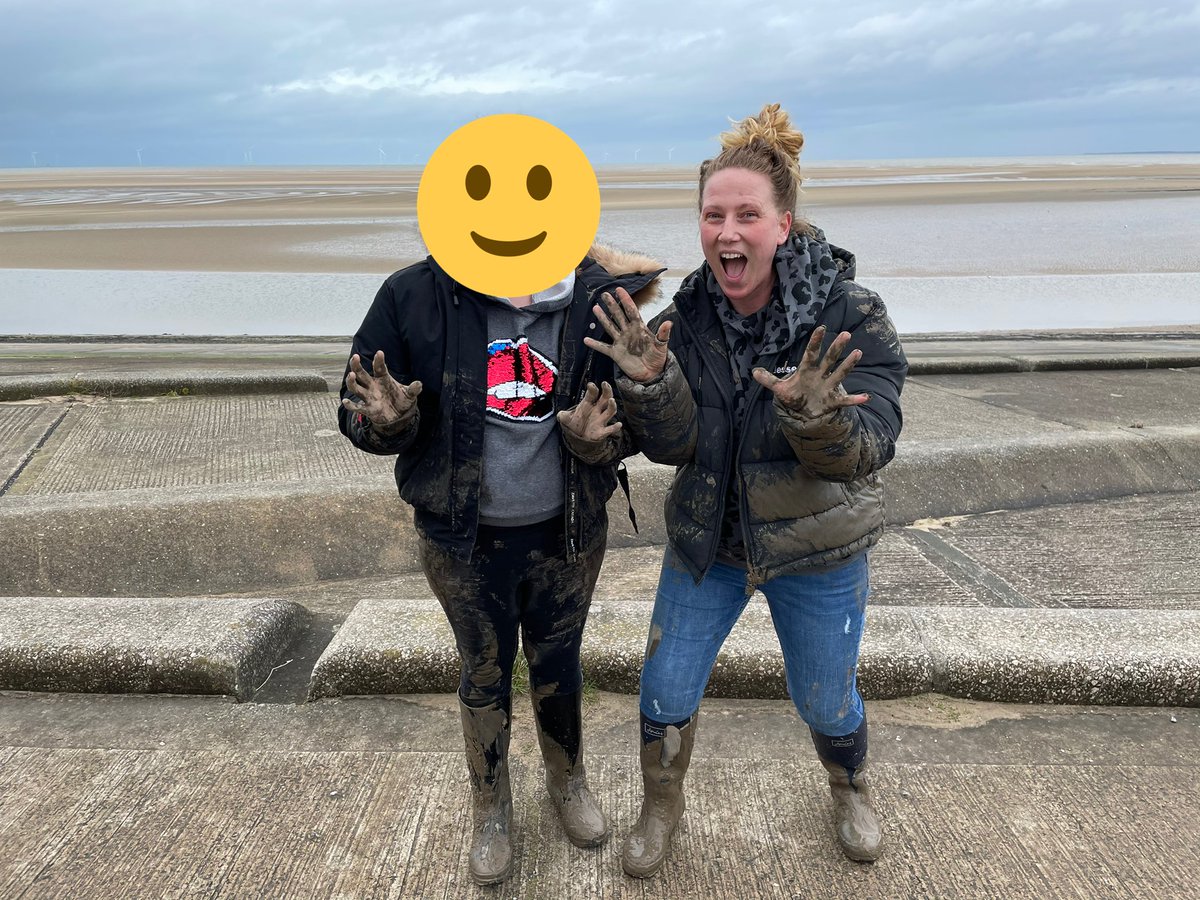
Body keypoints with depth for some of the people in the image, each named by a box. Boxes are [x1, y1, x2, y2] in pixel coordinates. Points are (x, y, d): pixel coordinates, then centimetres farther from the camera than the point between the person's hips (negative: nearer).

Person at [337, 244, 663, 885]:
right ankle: (492, 810, 45)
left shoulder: (600, 299, -13)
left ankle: (567, 782, 50)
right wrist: (388, 421, -29)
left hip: (567, 531, 1)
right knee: (485, 672, 18)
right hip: (463, 540, 0)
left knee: (557, 664, 20)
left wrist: (598, 439, -27)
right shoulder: (415, 296, -14)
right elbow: (357, 413, -6)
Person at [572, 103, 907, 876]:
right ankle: (662, 809, 42)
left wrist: (815, 416, -45)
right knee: (665, 693, 10)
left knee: (826, 702, 17)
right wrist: (649, 384, -34)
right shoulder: (689, 315, -11)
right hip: (706, 541, 3)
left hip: (818, 552, -2)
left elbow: (867, 450, -24)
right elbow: (675, 445, -14)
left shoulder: (850, 316, -20)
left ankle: (852, 792, 53)